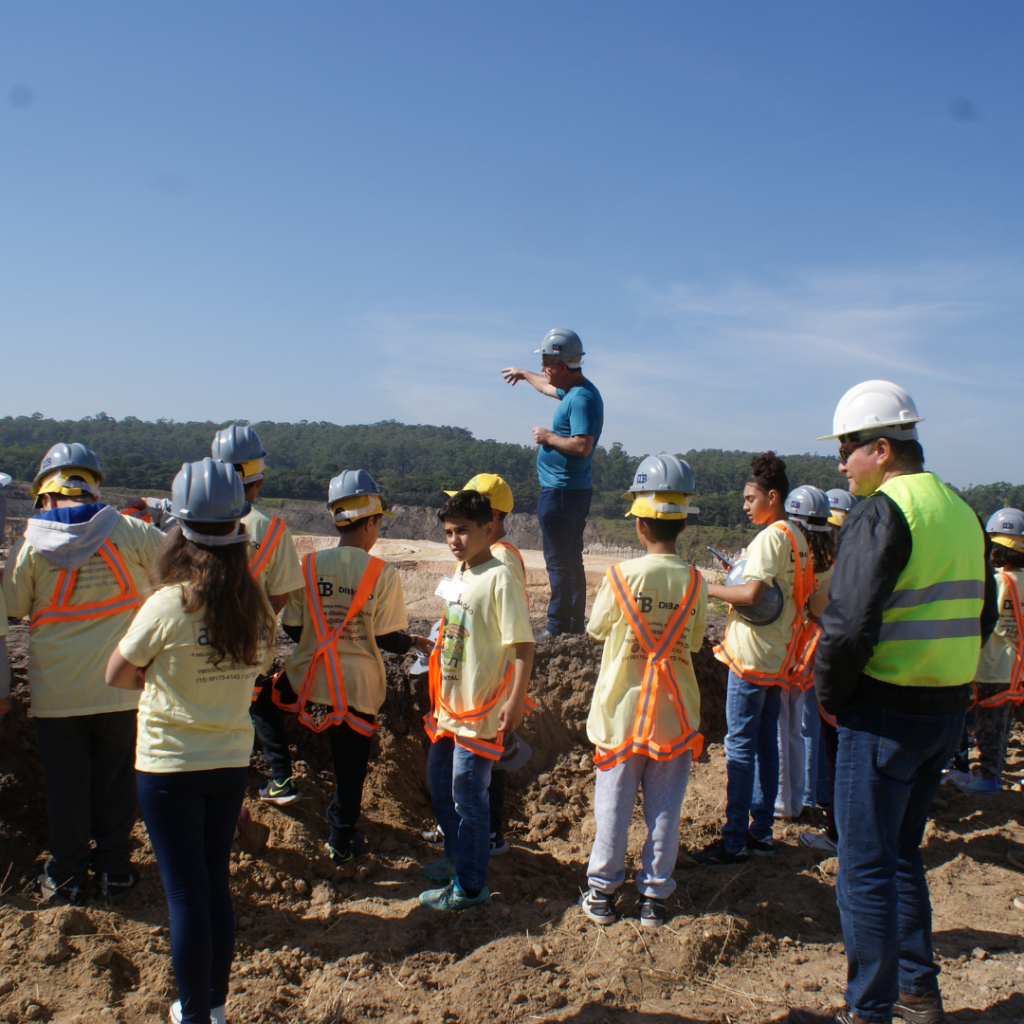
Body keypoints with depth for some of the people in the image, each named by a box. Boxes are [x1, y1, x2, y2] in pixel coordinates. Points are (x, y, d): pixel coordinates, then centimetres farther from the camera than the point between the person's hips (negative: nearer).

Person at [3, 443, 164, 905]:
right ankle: (113, 870, 23)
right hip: (119, 685, 0)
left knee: (65, 785, 13)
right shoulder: (127, 530, -10)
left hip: (57, 689, 0)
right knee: (115, 780, 14)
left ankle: (66, 876, 24)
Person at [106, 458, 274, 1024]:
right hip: (232, 759, 5)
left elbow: (117, 676, -6)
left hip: (169, 763, -4)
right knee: (217, 884, 18)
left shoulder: (168, 605, -18)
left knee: (185, 892, 7)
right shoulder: (256, 606, -4)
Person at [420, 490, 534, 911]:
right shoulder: (457, 576, 8)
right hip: (449, 705, 9)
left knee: (468, 796, 0)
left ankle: (469, 887, 16)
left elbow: (523, 646, -19)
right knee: (439, 781, 20)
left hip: (480, 710, -9)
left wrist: (515, 702, -23)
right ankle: (456, 857, 40)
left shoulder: (500, 578, -17)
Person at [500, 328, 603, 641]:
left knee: (559, 562, -5)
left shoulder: (582, 399, -19)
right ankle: (576, 622, 24)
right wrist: (524, 375, 50)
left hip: (560, 493, -11)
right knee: (571, 560, 16)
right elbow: (550, 387, 36)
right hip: (575, 490, 11)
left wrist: (548, 437, -16)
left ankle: (558, 626, 0)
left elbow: (582, 446, -30)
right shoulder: (573, 390, 13)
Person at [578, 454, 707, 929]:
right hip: (674, 714, 1)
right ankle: (654, 896, 21)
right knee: (664, 809, 12)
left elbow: (596, 627, 1)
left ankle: (602, 892, 21)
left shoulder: (620, 576, -13)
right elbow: (695, 640, 4)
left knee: (613, 804, 11)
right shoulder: (694, 582, -9)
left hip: (622, 709, -1)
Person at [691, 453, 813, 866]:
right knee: (766, 744, 14)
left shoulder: (769, 538, -16)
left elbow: (751, 594, -27)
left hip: (751, 658, -9)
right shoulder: (797, 538, 12)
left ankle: (734, 842, 1)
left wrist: (711, 588, -12)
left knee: (740, 746, -4)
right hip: (778, 658, 9)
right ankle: (761, 831, 22)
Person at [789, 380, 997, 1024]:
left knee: (867, 868, 4)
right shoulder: (962, 511, 10)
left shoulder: (882, 513, -16)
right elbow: (982, 617, 17)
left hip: (886, 713, -9)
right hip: (950, 709, 9)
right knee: (903, 853, 21)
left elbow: (849, 625, -24)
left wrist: (830, 695, -9)